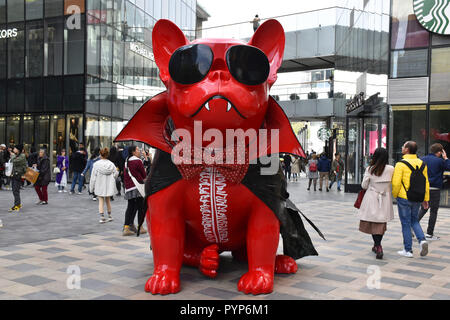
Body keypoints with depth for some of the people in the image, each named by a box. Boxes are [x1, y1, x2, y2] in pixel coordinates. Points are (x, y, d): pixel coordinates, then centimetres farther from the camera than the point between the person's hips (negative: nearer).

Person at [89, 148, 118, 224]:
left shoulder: (96, 164, -10)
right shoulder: (111, 164, -3)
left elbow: (93, 176, -7)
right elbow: (116, 174, 4)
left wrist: (91, 187, 1)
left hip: (100, 186, -3)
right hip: (109, 186, 3)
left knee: (101, 201, 4)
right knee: (108, 200, 18)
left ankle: (102, 217, -4)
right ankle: (109, 216, 27)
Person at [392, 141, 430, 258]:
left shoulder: (401, 164, -13)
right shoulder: (422, 164, 4)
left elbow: (396, 183, -17)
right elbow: (426, 182, 7)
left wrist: (394, 195, 0)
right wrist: (426, 199, 13)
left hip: (404, 198, -5)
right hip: (417, 199, 5)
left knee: (406, 223, 5)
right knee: (414, 221, 21)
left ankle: (408, 250, 10)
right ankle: (422, 240, -1)